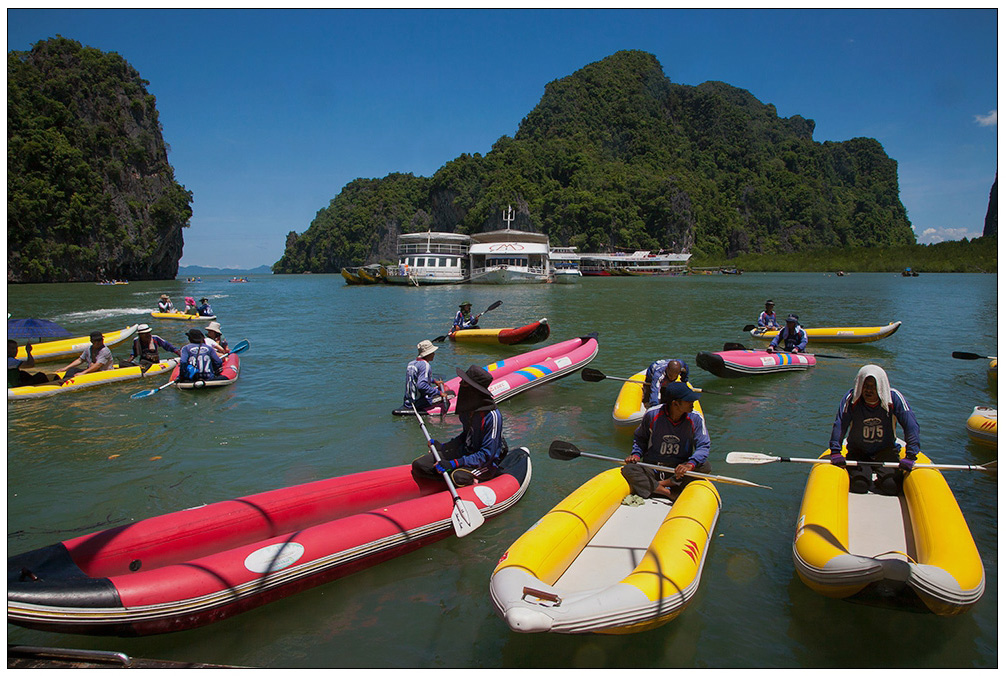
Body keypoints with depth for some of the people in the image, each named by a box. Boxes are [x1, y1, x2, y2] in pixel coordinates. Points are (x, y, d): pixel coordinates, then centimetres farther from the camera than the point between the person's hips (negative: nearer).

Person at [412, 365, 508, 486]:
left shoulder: (492, 416, -25)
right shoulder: (468, 408, -2)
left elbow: (486, 455, -23)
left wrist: (454, 464, -29)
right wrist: (443, 446, 4)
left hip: (487, 463, -7)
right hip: (465, 452, 8)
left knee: (457, 477, -39)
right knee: (418, 465, -8)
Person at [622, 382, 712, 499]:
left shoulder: (696, 419, -7)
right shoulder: (652, 414, -9)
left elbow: (703, 446, -10)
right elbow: (640, 438, 9)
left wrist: (690, 464, -29)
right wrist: (636, 454, -10)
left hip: (679, 470, 1)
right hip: (652, 468, -1)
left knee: (704, 466, -27)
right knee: (628, 469, -28)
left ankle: (663, 484, -24)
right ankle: (667, 493, -35)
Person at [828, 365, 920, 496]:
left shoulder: (894, 397, -14)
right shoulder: (852, 398, -15)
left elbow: (911, 426, -19)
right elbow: (839, 425, -22)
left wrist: (910, 456, -27)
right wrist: (835, 452, -31)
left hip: (886, 450, 1)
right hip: (857, 451, 0)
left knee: (891, 486, -18)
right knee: (859, 485, -18)